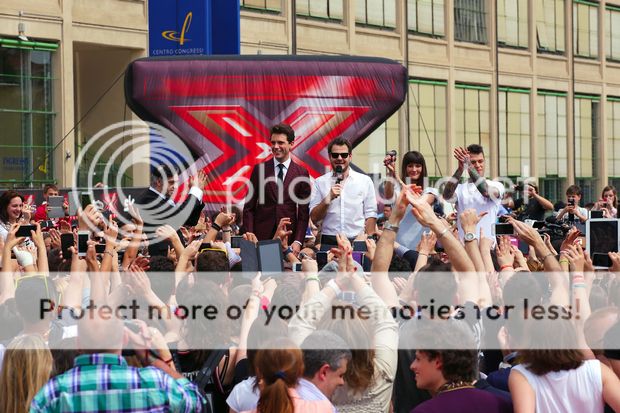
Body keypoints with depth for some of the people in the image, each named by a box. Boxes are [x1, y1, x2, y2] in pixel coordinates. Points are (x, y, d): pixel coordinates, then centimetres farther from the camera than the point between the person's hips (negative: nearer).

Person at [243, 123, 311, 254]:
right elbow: (249, 207, 6)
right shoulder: (259, 169, 5)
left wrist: (298, 241, -7)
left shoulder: (302, 173, 4)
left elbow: (303, 212, 3)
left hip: (288, 238, 0)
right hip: (261, 237, 0)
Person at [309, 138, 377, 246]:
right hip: (329, 242, 0)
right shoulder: (319, 182, 7)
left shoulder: (365, 181, 7)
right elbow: (314, 218, 3)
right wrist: (328, 198, -11)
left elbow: (370, 216, 5)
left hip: (357, 241, 0)